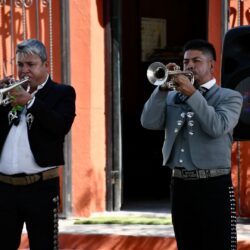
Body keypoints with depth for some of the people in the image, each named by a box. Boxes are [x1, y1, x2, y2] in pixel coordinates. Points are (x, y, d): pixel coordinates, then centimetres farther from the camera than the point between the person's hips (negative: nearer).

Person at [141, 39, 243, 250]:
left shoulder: (229, 97, 2)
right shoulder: (172, 97, 14)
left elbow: (217, 127, -17)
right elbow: (149, 122, -1)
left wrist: (192, 94, -17)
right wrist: (163, 87, -9)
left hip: (213, 185, -5)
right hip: (181, 185, 5)